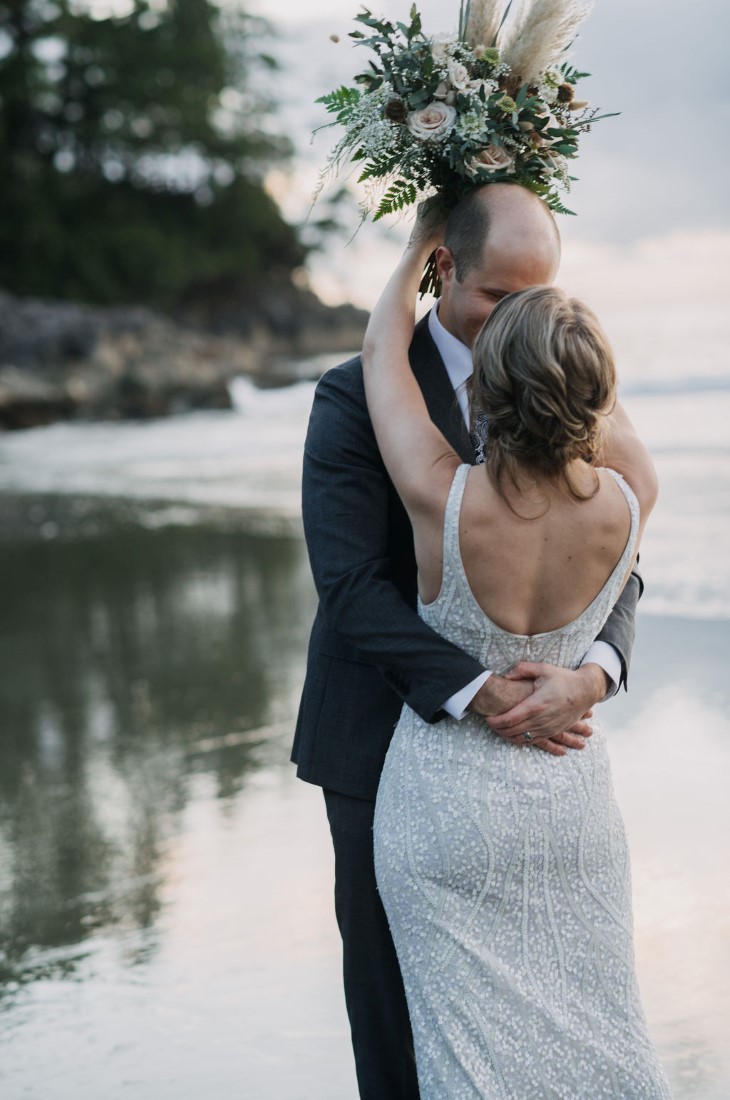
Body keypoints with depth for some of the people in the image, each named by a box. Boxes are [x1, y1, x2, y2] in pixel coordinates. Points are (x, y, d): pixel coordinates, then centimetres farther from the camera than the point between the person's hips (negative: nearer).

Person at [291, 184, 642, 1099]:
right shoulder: (356, 396, -11)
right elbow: (351, 585, -19)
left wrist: (593, 671, -24)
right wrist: (480, 694, -29)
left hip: (523, 740, 3)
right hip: (391, 737, -3)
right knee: (391, 977, 10)